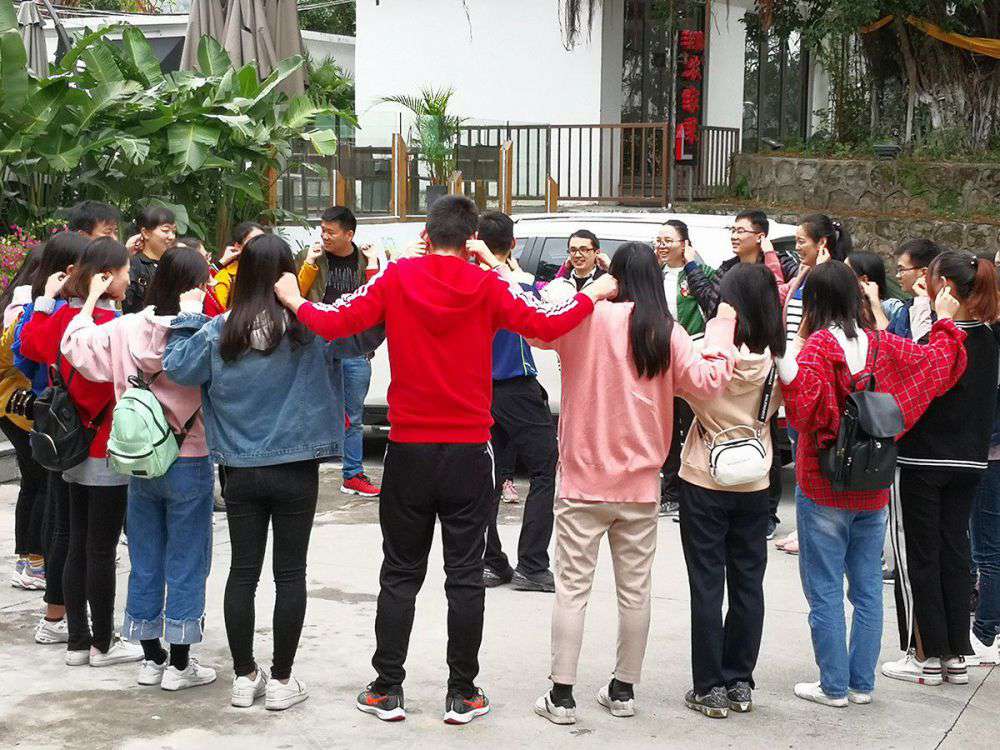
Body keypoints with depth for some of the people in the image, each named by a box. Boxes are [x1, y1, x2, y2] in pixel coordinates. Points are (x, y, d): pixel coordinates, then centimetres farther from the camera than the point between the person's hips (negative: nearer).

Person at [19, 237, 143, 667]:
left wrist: (46, 299, 24)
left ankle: (77, 642, 21)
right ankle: (103, 644, 12)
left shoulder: (61, 316, 4)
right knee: (102, 551, 2)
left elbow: (30, 344, 21)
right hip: (107, 454, -8)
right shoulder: (109, 323, -20)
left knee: (78, 547, 14)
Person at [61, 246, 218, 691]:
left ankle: (151, 657, 23)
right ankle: (179, 664, 12)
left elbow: (74, 345, 4)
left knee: (145, 560, 15)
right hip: (188, 465, -4)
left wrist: (91, 298, 18)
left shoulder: (124, 330, -4)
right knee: (185, 563, 6)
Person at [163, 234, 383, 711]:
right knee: (290, 574, 5)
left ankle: (244, 676, 17)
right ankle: (281, 680, 10)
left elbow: (177, 368, -1)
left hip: (241, 471, 2)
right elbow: (365, 336, -13)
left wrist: (188, 318, 11)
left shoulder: (218, 332, -5)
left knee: (243, 572, 10)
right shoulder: (310, 327, -10)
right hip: (295, 471, -2)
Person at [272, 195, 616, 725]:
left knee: (400, 575, 11)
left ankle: (387, 690, 14)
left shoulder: (396, 278, -5)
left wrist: (294, 301, 10)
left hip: (408, 449, 1)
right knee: (465, 577, 6)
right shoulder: (486, 287, -6)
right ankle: (462, 695, 11)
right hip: (469, 452, -1)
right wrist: (593, 295, 4)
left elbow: (333, 323, -9)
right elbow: (545, 323, -12)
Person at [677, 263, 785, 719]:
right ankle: (739, 683, 18)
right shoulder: (776, 357, -5)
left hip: (704, 480, -3)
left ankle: (711, 688, 6)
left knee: (707, 586, 3)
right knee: (748, 583, 11)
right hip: (754, 482, 3)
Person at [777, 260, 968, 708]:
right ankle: (862, 684, 18)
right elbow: (939, 366, 8)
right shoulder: (884, 347, 0)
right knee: (867, 588, 12)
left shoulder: (817, 347, -14)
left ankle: (834, 686, 6)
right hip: (873, 489, 5)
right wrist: (946, 322, 23)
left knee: (824, 591, 3)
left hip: (823, 490, -5)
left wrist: (788, 364, -31)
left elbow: (806, 412, -24)